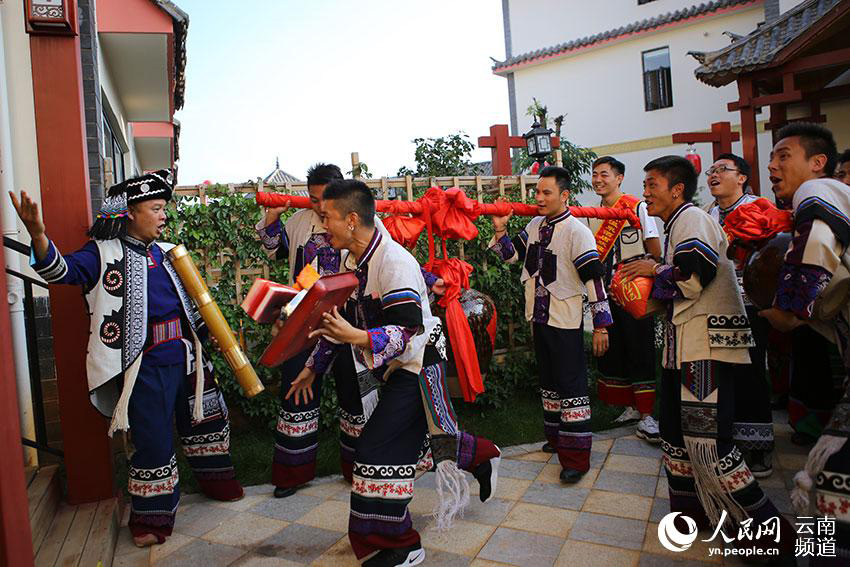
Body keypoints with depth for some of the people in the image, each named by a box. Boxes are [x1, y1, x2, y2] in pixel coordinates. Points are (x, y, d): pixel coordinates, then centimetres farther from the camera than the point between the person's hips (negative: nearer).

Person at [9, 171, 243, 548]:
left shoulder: (163, 252, 12)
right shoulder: (104, 252, -7)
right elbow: (63, 270, -24)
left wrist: (207, 332, 16)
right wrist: (39, 237, -43)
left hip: (185, 356, 7)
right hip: (145, 365, -7)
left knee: (205, 418, 19)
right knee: (153, 440, 0)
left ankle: (216, 481, 43)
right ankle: (151, 518, 22)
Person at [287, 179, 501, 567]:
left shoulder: (394, 262, -24)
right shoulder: (349, 261, 4)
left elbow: (409, 329, -30)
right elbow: (338, 318, 13)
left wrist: (358, 337, -44)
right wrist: (313, 367, 15)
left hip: (417, 368, -9)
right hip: (394, 371, 9)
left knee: (378, 449, -9)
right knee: (423, 436, 18)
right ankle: (481, 457, 45)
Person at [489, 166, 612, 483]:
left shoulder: (576, 232, -16)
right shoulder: (535, 225, 7)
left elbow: (594, 279, -17)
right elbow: (513, 255, 18)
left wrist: (601, 325, -18)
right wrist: (500, 232, 1)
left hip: (566, 322, -8)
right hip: (538, 317, 8)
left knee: (571, 385, -4)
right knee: (548, 381, 19)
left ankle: (576, 458, 5)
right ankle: (556, 438, 35)